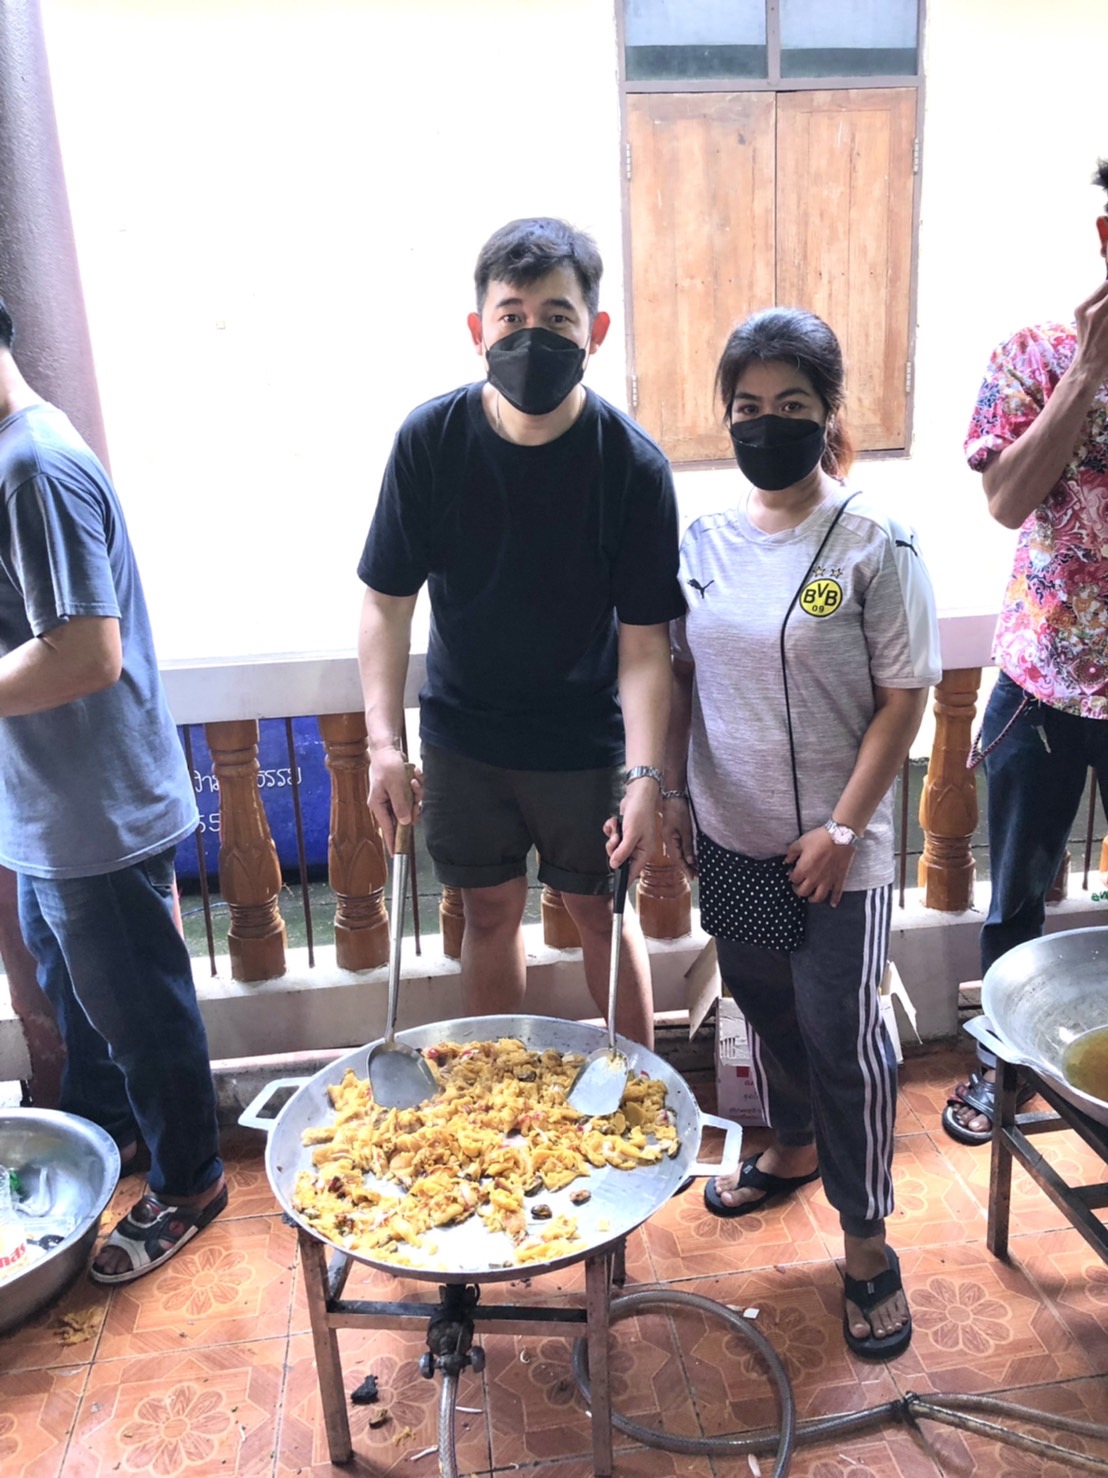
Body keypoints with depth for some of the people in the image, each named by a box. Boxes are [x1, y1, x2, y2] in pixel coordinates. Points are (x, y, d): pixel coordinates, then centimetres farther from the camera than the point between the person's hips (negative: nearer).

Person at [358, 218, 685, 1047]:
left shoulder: (633, 464, -17)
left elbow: (644, 641, -15)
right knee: (491, 911, 16)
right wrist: (383, 742, -15)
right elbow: (388, 601, -7)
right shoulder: (430, 440, -13)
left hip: (586, 742, -1)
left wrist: (644, 774, -24)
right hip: (462, 736, 2)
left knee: (600, 909, 14)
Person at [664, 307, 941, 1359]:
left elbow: (903, 698, -11)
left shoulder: (874, 545, -13)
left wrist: (843, 829, -14)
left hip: (835, 849, -5)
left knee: (841, 1035, 4)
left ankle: (867, 1242, 25)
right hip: (729, 836, 5)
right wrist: (672, 791, 4)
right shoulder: (703, 540, 1)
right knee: (762, 1002, 21)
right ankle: (793, 1146, 48)